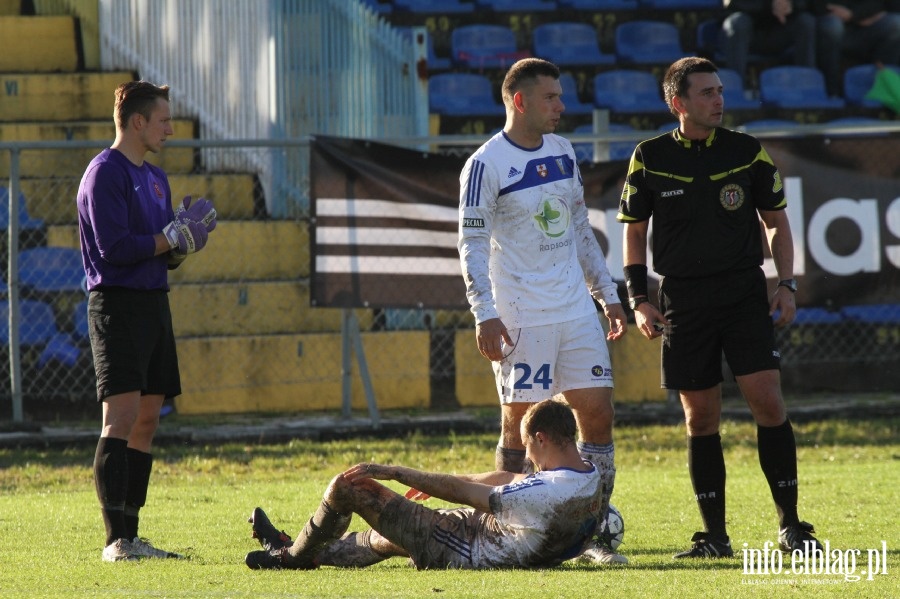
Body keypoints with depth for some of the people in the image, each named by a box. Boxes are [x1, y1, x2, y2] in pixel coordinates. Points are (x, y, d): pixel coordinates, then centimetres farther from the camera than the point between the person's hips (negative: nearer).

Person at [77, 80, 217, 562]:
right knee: (121, 419, -14)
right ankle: (116, 540, -17)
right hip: (118, 303, -9)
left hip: (154, 303, 9)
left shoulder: (154, 178, 19)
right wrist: (173, 238, -11)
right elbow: (114, 247, -18)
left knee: (146, 422, 7)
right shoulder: (105, 173, -10)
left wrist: (187, 238, -1)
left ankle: (131, 538, 9)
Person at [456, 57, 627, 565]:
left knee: (598, 414, 1)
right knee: (520, 423, -3)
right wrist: (485, 315, -18)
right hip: (521, 318, -6)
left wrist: (608, 295, 19)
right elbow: (472, 245, -10)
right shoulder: (486, 165, -8)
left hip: (577, 311, 6)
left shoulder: (563, 153, 13)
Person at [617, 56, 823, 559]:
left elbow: (776, 220, 11)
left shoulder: (749, 152, 3)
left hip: (746, 296, 0)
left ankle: (791, 524, -2)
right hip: (684, 304, 0)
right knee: (701, 419, 2)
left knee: (768, 402, -10)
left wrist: (787, 285, 1)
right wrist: (639, 300, 1)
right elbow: (634, 232, 9)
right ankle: (715, 536, 9)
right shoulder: (649, 159, 2)